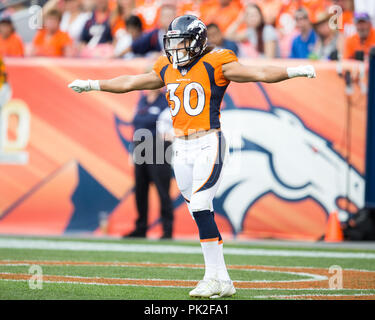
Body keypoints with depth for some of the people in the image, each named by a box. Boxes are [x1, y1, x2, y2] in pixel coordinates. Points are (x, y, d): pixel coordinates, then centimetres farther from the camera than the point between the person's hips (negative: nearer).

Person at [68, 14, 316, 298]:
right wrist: (92, 85, 33)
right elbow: (129, 83, 25)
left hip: (208, 144, -6)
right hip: (181, 147, 6)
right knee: (201, 214, 5)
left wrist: (294, 72, -26)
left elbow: (259, 73, -13)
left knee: (200, 207, -15)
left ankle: (214, 278, -8)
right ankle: (223, 281, 9)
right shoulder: (168, 70, 13)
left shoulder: (215, 65, -6)